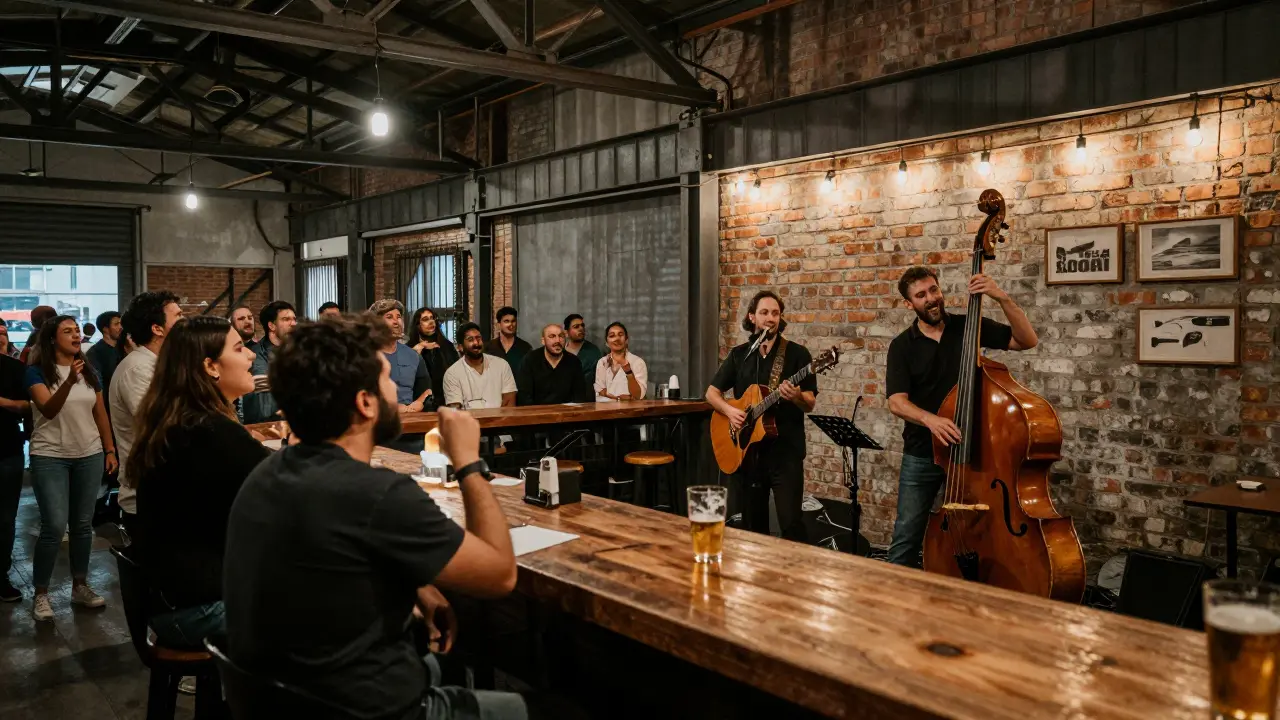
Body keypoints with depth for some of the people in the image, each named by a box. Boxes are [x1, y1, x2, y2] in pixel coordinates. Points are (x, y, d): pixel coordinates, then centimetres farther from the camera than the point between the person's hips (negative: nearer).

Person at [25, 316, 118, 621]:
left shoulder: (89, 371, 7)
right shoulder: (37, 372, -6)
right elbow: (48, 409, -22)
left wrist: (110, 450, 8)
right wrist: (69, 382, -38)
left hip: (89, 456, 4)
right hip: (50, 457, -4)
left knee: (83, 524, 9)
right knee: (54, 526, -9)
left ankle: (80, 586, 19)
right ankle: (41, 594, 4)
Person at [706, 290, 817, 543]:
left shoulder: (797, 354, -2)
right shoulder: (739, 354, 9)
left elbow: (810, 404, -4)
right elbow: (712, 392, 11)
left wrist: (796, 397, -27)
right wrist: (728, 410, -8)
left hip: (786, 449, -4)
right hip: (748, 449, 4)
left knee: (790, 522, -12)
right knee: (753, 522, 12)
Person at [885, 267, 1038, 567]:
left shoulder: (969, 327, -1)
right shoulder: (902, 345, -4)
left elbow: (1028, 340, -5)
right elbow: (896, 401, -15)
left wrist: (1003, 298, -19)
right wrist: (929, 419, -35)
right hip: (921, 456, 0)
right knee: (906, 537, 4)